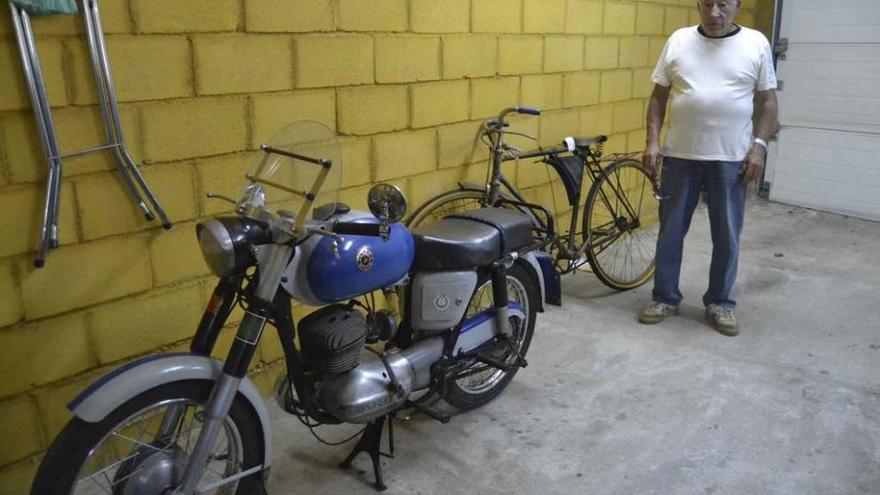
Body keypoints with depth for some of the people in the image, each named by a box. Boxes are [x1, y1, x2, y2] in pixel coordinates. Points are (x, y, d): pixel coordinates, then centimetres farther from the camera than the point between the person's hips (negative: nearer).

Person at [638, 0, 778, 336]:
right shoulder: (678, 41, 3)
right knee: (670, 232, 8)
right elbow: (658, 96, 5)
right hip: (679, 156, 1)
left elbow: (767, 101, 3)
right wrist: (652, 141, -3)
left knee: (727, 237, 7)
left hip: (731, 160, 0)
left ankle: (720, 303, 23)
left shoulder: (756, 44, 1)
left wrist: (759, 145, -6)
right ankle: (665, 298, 22)